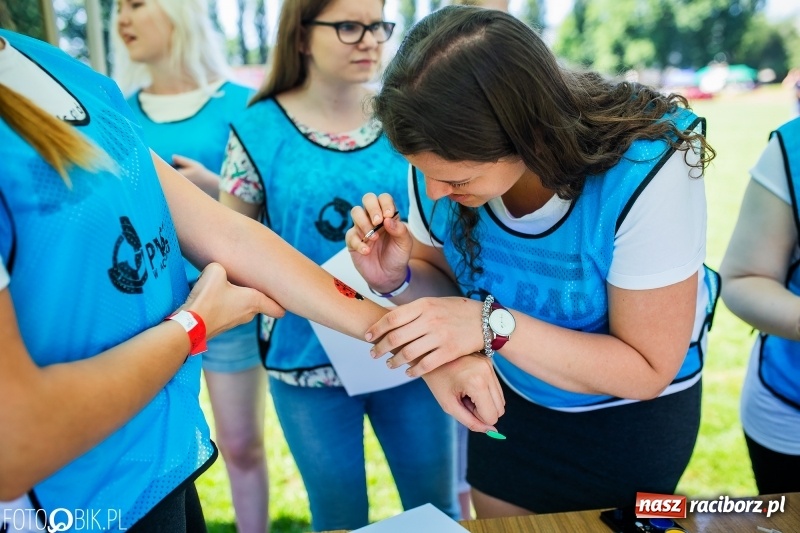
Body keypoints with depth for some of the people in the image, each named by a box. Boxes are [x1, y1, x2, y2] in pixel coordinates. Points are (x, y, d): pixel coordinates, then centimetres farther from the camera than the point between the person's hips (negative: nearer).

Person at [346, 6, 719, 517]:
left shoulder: (646, 172, -35)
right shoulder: (444, 159, -22)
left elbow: (647, 370, -27)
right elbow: (442, 276, -5)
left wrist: (493, 325, -40)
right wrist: (399, 279, -29)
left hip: (635, 413, -3)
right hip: (511, 399, 4)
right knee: (496, 522, 23)